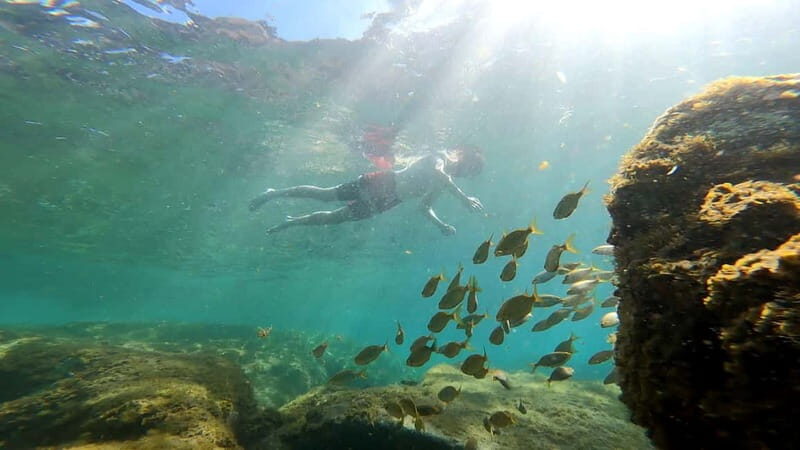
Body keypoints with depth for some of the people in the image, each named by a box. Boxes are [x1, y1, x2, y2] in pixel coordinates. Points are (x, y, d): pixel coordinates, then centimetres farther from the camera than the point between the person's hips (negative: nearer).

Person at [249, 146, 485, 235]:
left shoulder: (444, 184, 15)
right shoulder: (440, 156, -8)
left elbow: (425, 207, 18)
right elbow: (436, 171, -33)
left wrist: (441, 225, 3)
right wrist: (463, 197, -37)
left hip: (381, 203, 7)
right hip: (381, 183, -7)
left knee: (333, 218, 11)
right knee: (325, 195, -5)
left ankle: (290, 222, 27)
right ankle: (275, 193, 14)